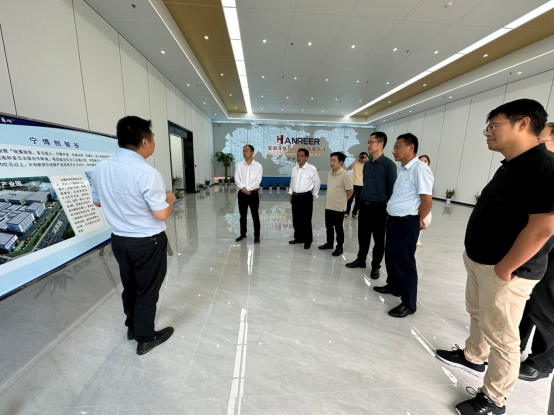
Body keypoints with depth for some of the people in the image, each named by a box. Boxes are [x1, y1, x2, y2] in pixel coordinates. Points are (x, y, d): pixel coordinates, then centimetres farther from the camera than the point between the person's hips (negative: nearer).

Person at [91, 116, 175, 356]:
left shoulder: (100, 168, -2)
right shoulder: (147, 173, -25)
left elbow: (98, 201, 12)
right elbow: (162, 214, -22)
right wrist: (169, 199, -4)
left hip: (119, 240, 7)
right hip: (148, 243, -6)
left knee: (129, 286, 25)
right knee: (147, 290, 12)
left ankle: (132, 327, 47)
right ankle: (145, 338, 32)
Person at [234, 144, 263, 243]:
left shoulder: (258, 166, -4)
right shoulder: (239, 165, 3)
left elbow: (258, 181, -12)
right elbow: (236, 179, -3)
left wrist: (247, 188, -17)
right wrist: (243, 188, -18)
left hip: (253, 194, -2)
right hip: (242, 194, 3)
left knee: (255, 215, 5)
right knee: (243, 215, 13)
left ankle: (257, 235, 16)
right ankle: (243, 234, 28)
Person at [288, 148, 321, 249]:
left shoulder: (312, 168, -9)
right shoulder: (294, 168, 9)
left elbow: (317, 182, -1)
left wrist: (314, 195, 3)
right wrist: (290, 194, 15)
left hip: (306, 197, -6)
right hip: (295, 196, 6)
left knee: (306, 220, 0)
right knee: (296, 219, 12)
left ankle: (307, 241, 14)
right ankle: (298, 238, 28)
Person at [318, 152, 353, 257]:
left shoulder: (344, 174, -15)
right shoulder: (330, 174, 8)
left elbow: (350, 190, -11)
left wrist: (342, 200, -2)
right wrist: (329, 200, 13)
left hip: (338, 207, -7)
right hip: (328, 206, 7)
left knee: (338, 228, 6)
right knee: (329, 226, 17)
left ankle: (339, 247, 20)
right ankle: (329, 243, 33)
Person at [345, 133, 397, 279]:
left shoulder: (389, 164, -11)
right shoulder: (367, 164, 10)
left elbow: (392, 188, -11)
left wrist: (389, 208, -10)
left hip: (379, 207, -6)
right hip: (364, 205, 6)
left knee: (378, 239, 9)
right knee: (363, 235, 16)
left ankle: (375, 266, 24)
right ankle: (361, 259, 33)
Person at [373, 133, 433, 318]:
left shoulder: (420, 169, -18)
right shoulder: (403, 169, 12)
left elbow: (427, 201, -19)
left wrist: (418, 220, -5)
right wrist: (392, 217, 14)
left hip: (406, 223, -9)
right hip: (393, 220, 9)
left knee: (404, 260, 1)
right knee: (391, 255, 20)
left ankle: (409, 303, 17)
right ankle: (394, 286, 41)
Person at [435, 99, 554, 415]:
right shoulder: (511, 167, 9)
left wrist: (503, 270, -20)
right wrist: (476, 257, 16)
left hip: (505, 272, -9)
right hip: (479, 262, 9)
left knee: (501, 337, 8)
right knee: (479, 315, 25)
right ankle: (473, 358, 48)